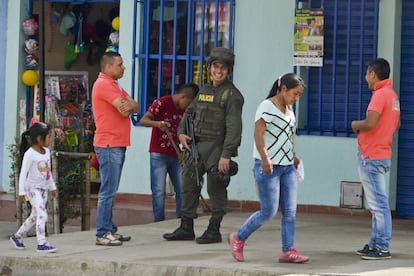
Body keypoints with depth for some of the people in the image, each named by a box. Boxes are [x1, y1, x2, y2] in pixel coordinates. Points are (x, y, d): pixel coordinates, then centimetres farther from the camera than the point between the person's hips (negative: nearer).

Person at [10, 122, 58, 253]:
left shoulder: (47, 152, 8)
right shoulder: (30, 154, -17)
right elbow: (23, 173, -17)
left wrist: (52, 187, 23)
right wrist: (21, 192, -19)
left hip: (43, 188, 8)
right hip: (32, 188, -8)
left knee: (35, 216, 15)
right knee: (42, 214, -17)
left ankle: (17, 236, 31)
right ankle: (41, 243, -16)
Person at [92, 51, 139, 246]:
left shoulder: (113, 85, 22)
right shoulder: (103, 84, -12)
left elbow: (135, 107, 11)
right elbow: (125, 110, -19)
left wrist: (128, 105, -11)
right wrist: (128, 106, 2)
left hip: (117, 145, 10)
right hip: (109, 145, -10)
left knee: (110, 191, 12)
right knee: (108, 191, -11)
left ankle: (109, 230, 15)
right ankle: (102, 234, -10)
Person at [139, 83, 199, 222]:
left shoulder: (185, 110, 8)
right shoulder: (162, 103, -11)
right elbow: (143, 120, -18)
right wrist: (157, 123, -37)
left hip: (175, 154, 6)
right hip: (159, 154, -6)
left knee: (182, 190, 5)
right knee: (159, 192, -5)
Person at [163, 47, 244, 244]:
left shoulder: (232, 95, -9)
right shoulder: (204, 91, 15)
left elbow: (234, 127, -16)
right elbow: (189, 112, 26)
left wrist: (226, 155, -23)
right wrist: (181, 132, 6)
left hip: (216, 148, -8)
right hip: (195, 146, 8)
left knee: (216, 189, -3)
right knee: (189, 185, 11)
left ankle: (214, 231, 5)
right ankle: (186, 229, 20)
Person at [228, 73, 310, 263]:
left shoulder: (289, 109, 16)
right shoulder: (267, 107, -10)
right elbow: (258, 134, -19)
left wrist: (293, 157, 20)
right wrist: (265, 159, -29)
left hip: (287, 167, 8)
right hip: (268, 167, -8)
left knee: (290, 211, 1)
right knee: (269, 211, -8)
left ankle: (288, 251, 3)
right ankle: (238, 238, 9)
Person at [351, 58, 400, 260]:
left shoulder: (380, 95, -17)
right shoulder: (392, 95, 14)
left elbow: (370, 123, -27)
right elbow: (396, 124, 24)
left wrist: (356, 125, -7)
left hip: (371, 158, -10)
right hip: (382, 154, 10)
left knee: (378, 204, -9)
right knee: (377, 204, 15)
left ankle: (382, 248, -8)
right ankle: (375, 244, 22)